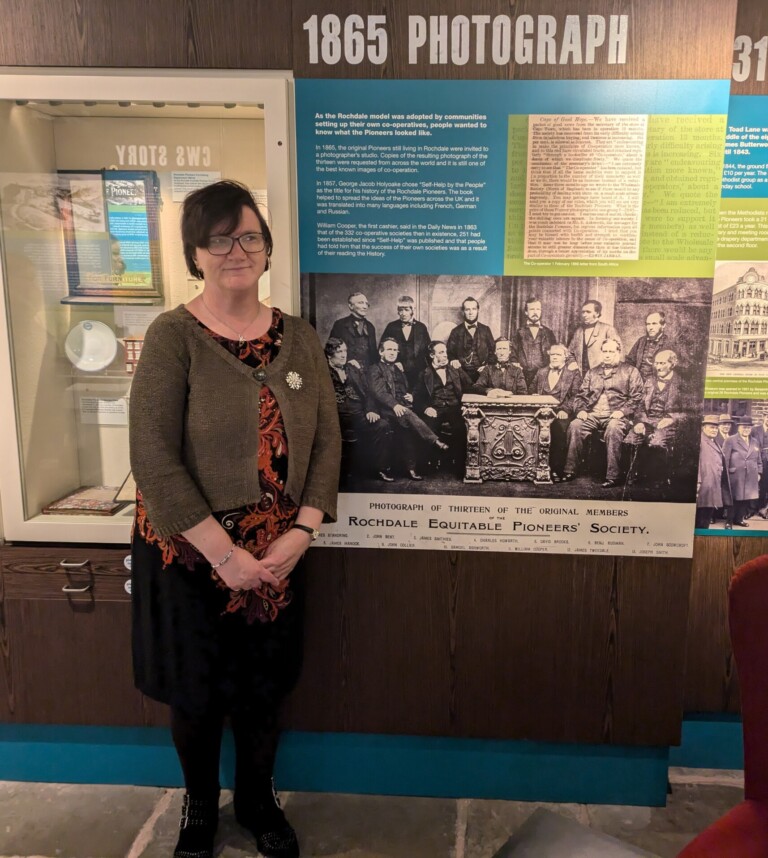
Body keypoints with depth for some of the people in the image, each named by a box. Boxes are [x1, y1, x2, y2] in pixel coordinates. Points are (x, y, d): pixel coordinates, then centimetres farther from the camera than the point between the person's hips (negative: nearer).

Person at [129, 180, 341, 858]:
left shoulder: (298, 338, 1)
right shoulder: (173, 337, -12)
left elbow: (326, 439, 1)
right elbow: (154, 460, -17)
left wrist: (301, 532, -10)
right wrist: (224, 552, -17)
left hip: (277, 552, 3)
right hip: (189, 553, -3)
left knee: (262, 691, 18)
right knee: (196, 695, 16)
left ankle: (258, 802, 46)